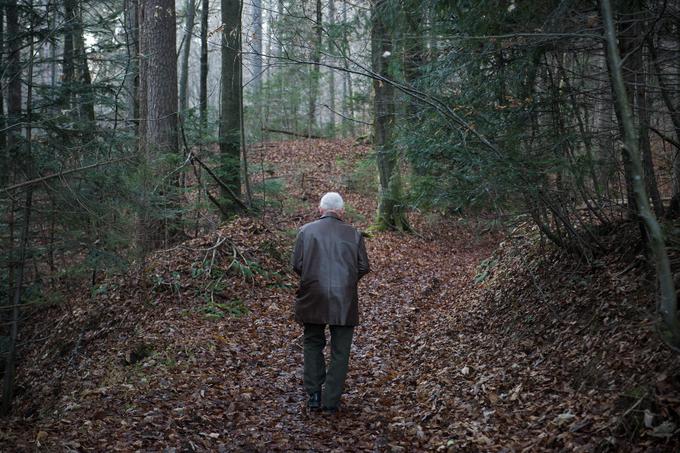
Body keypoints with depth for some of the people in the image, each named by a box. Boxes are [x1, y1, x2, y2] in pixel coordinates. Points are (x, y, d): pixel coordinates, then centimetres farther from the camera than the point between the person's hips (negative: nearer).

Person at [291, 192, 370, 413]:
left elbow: (297, 264, -3)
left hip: (313, 298, 0)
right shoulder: (353, 233, 3)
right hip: (344, 300, 0)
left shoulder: (306, 231, 1)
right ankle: (331, 400, 10)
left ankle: (314, 395, 15)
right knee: (340, 351, 9)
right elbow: (363, 267, 2)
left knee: (313, 344, 17)